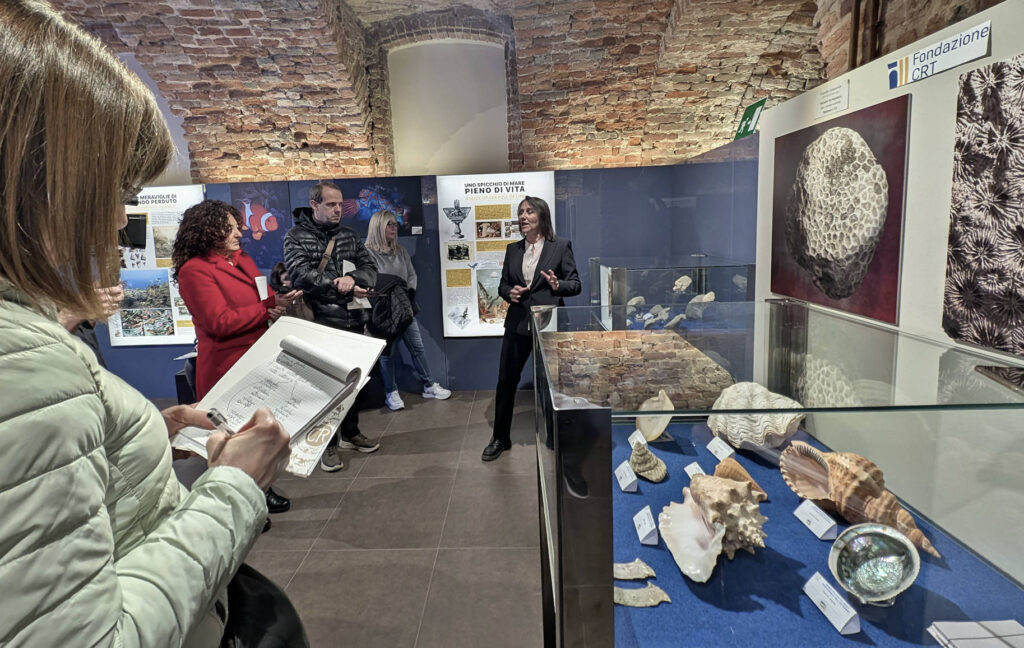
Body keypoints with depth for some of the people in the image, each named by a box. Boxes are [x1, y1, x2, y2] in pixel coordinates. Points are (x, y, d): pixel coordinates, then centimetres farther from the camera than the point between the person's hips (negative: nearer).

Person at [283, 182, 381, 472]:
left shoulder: (349, 235, 11)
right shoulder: (296, 237, -3)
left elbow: (370, 268, 4)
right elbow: (302, 276, -18)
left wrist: (353, 278, -19)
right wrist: (346, 288, -16)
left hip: (353, 320, 5)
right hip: (321, 324, -5)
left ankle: (350, 432, 33)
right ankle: (330, 443, 19)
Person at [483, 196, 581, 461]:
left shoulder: (561, 245, -4)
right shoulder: (512, 249, 8)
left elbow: (576, 284, -4)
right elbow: (503, 284, 12)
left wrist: (558, 285, -24)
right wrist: (510, 292, -11)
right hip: (518, 323, 4)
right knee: (506, 380, 7)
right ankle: (500, 438, 23)